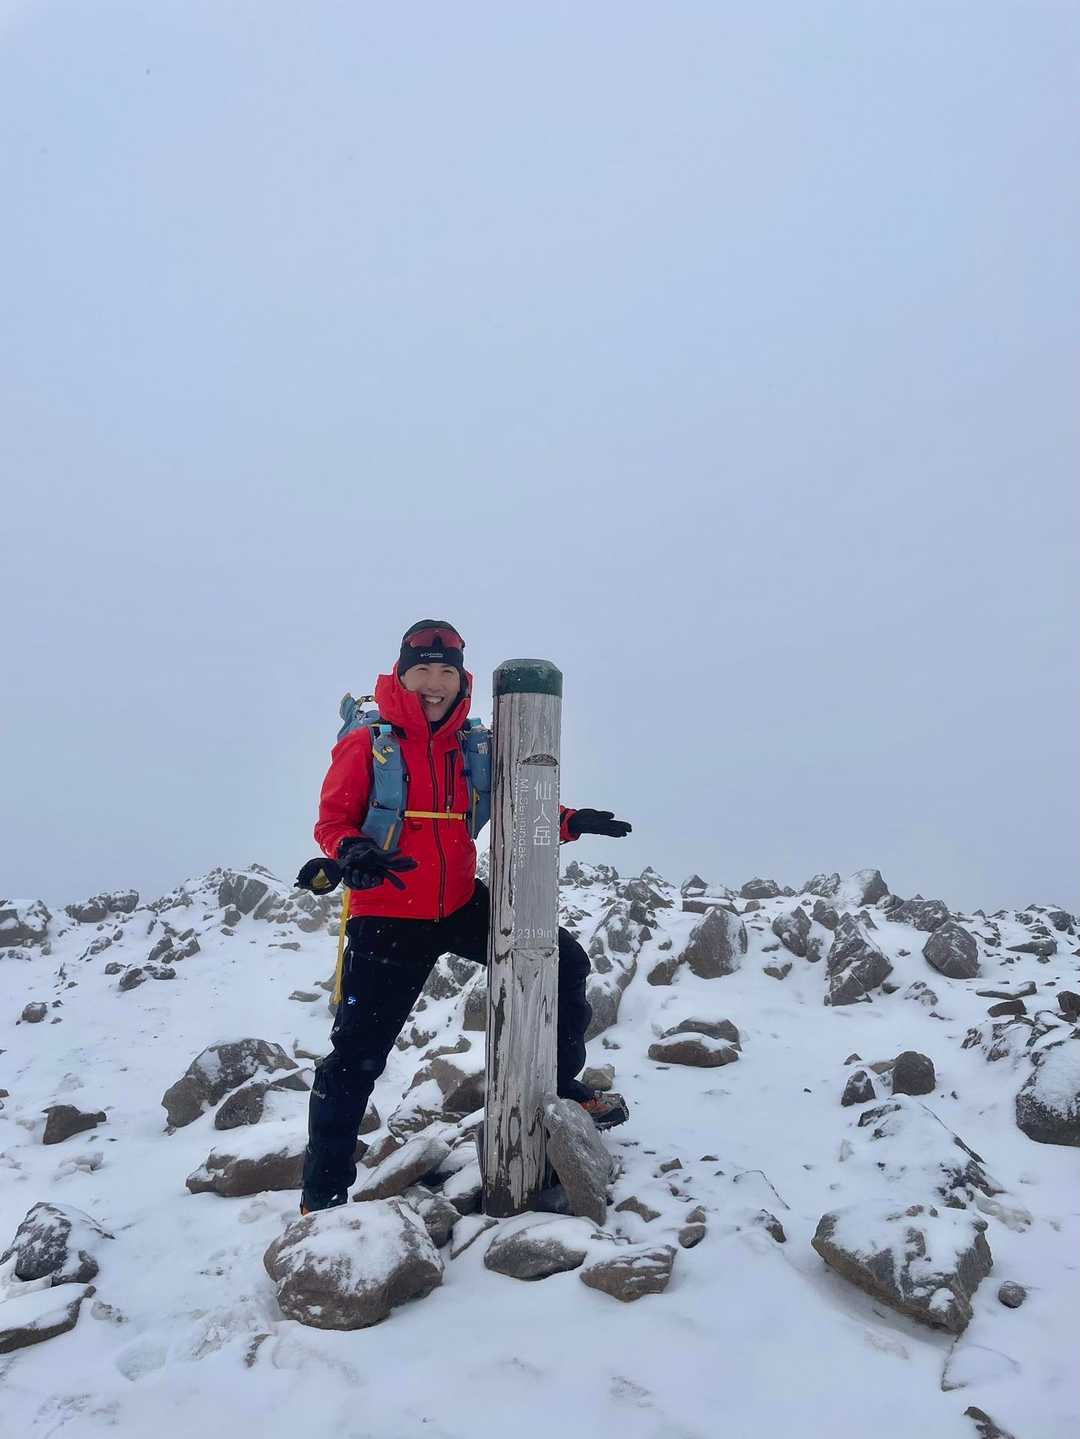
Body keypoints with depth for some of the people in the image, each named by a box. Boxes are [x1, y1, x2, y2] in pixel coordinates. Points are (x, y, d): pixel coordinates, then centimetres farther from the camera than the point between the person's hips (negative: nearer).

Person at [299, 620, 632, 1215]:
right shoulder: (366, 745, -9)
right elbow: (332, 821, -7)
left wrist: (570, 822, -7)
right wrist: (353, 852, -29)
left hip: (463, 904, 5)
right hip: (388, 916, -4)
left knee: (563, 961, 5)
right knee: (356, 1054, -1)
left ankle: (559, 1084, 27)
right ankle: (324, 1191, 17)